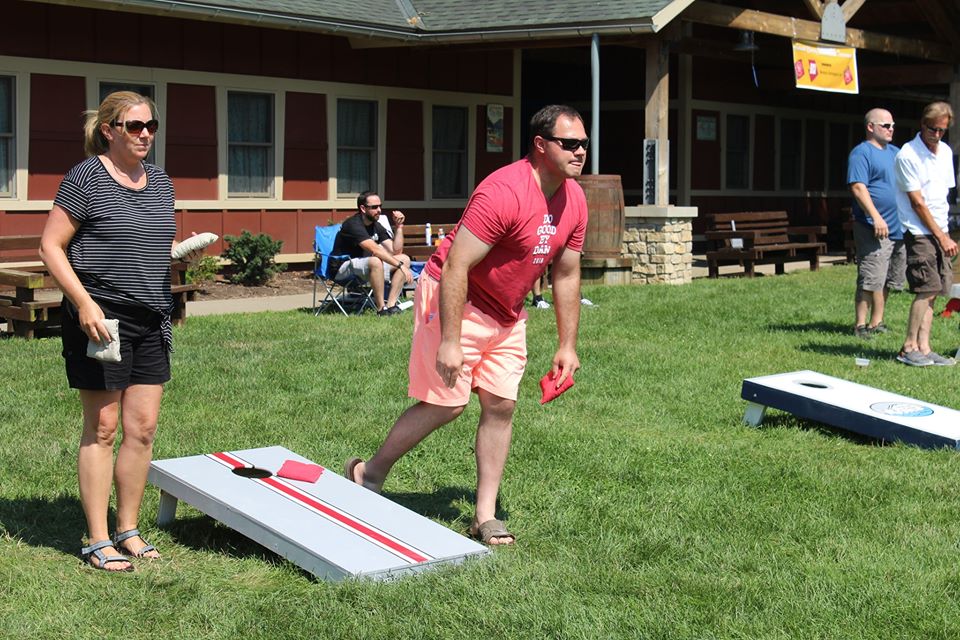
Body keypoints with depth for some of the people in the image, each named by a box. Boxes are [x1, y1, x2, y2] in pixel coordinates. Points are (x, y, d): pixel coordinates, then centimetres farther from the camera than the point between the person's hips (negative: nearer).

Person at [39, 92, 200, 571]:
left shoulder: (160, 182, 13)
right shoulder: (86, 178, -7)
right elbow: (50, 246, -9)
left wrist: (183, 252, 2)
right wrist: (84, 302, -18)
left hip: (151, 319, 6)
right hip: (100, 317, -6)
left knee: (143, 429, 7)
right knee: (103, 428, 0)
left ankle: (128, 530, 20)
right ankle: (98, 541, 8)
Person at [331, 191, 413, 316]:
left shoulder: (376, 226, 8)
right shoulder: (353, 225, -20)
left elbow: (395, 251, 4)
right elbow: (375, 250, -32)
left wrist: (398, 226, -5)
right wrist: (400, 265, -35)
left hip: (364, 267, 9)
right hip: (343, 269, -9)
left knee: (405, 259, -3)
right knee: (375, 261, -38)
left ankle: (391, 305, -14)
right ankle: (381, 309, -29)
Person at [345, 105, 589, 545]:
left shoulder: (574, 200, -1)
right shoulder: (504, 193, -27)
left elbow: (566, 275, 9)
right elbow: (456, 267, -28)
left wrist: (567, 345, 8)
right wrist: (450, 342, -29)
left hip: (507, 316, 8)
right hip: (455, 302, -8)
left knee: (501, 405, 3)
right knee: (447, 403, -6)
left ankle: (485, 517, 11)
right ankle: (369, 474, 15)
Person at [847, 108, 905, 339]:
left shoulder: (895, 152, 19)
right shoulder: (861, 153, -8)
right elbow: (858, 187, -18)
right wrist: (876, 217, -26)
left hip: (898, 228, 9)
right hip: (874, 229, -8)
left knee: (887, 281, 11)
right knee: (871, 280, -11)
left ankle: (877, 322, 19)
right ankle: (860, 325, -5)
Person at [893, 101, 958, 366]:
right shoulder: (908, 155, -11)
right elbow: (917, 203, -12)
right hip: (919, 232, -7)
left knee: (932, 292, 4)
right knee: (927, 290, -12)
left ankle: (923, 348, 6)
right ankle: (908, 348, -5)